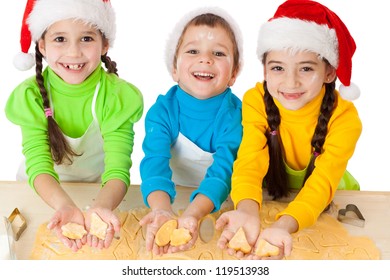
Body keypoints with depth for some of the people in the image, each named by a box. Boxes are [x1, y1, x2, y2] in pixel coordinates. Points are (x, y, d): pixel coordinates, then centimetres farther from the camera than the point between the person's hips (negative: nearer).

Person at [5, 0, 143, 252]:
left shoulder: (118, 97, -18)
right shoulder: (30, 96, -15)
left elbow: (118, 169, -26)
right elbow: (38, 164, -23)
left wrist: (101, 207, -49)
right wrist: (66, 207, -45)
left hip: (99, 192, -1)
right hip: (46, 195, 1)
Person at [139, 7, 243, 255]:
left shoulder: (236, 115, -15)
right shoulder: (162, 111, -12)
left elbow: (224, 170, -27)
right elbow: (155, 163, -27)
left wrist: (192, 214, -46)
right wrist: (162, 210, -47)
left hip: (219, 204, -1)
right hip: (173, 198, 1)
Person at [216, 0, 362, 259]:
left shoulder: (344, 117, -21)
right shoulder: (256, 101, -19)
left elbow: (323, 181, -32)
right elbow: (250, 162, -29)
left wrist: (283, 225, -51)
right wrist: (247, 212, -50)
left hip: (327, 203, 1)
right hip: (273, 197, 0)